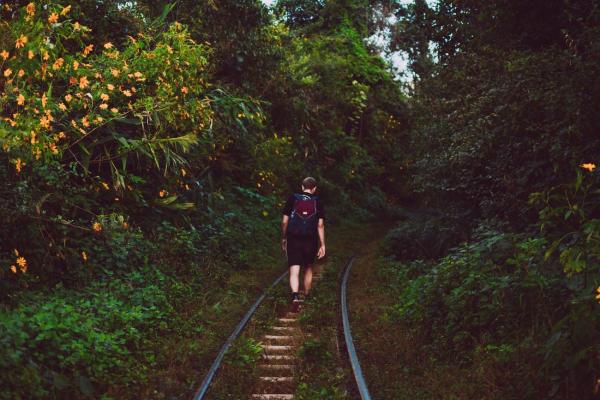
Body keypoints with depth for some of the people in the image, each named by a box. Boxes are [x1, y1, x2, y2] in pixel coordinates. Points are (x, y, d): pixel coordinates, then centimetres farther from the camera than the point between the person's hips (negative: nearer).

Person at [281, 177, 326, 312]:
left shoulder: (292, 199, 2)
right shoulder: (318, 202, 2)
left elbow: (285, 221, 2)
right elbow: (320, 225, -2)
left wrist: (283, 238, 15)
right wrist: (322, 245, 2)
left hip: (293, 239, -1)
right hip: (310, 240, 1)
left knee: (294, 271, -4)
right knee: (308, 268, 20)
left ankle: (295, 296, -25)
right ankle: (306, 297, 32)